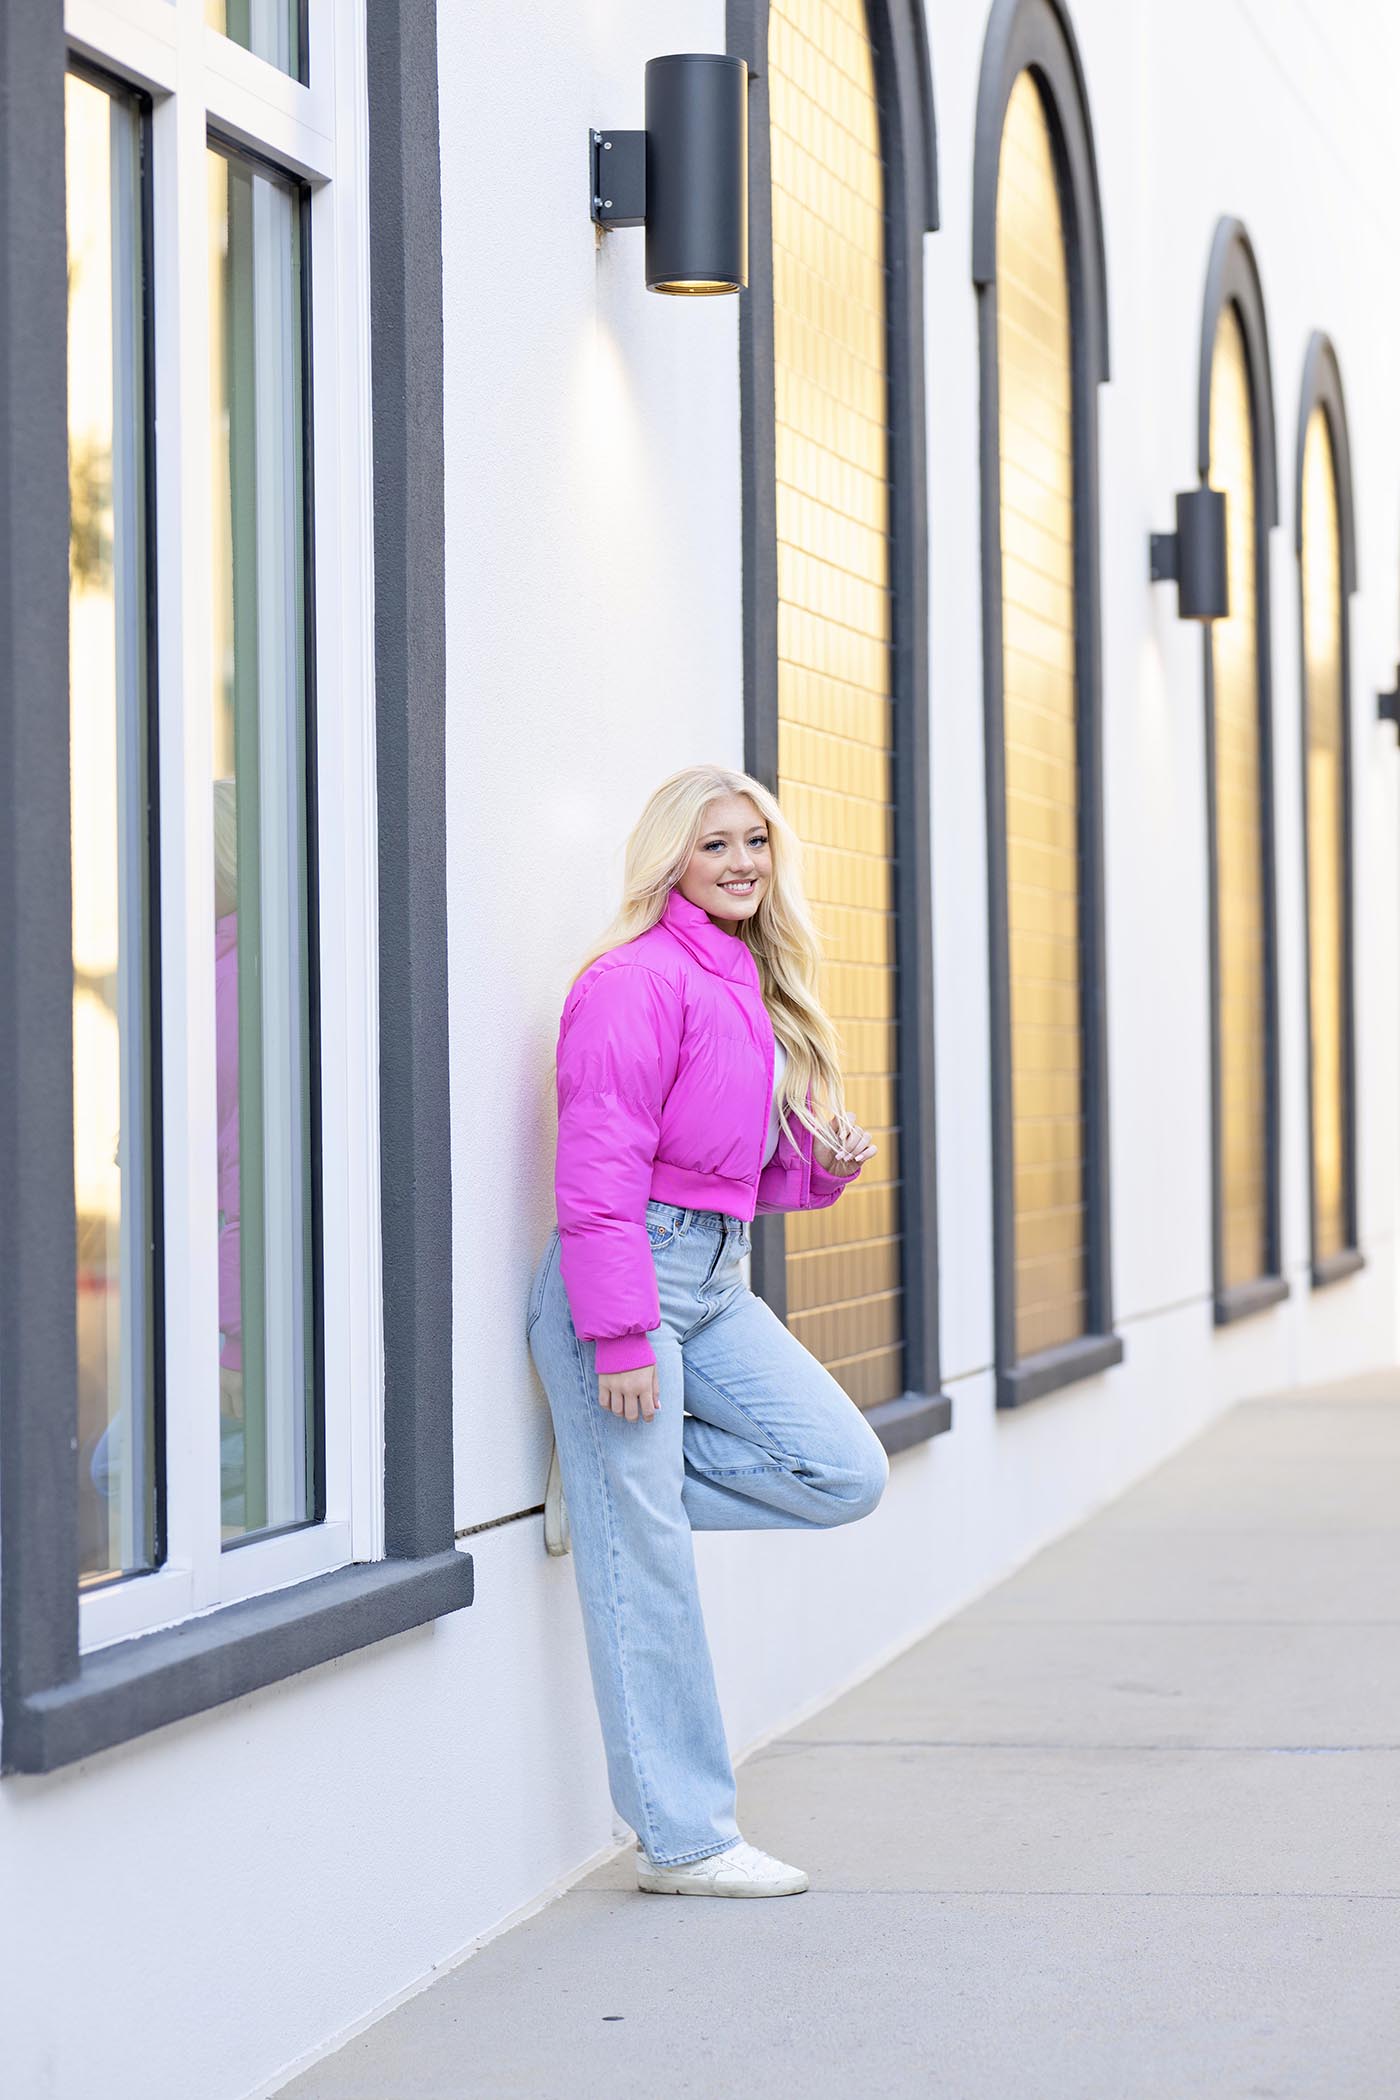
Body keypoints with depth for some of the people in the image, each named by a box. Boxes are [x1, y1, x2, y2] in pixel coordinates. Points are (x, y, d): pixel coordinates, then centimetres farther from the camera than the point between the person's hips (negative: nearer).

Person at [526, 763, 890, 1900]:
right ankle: (683, 1839, 4)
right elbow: (598, 1173, -17)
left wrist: (830, 1161, 4)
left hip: (717, 1282, 9)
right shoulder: (639, 982, -12)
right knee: (646, 1574, -3)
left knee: (847, 1473, -3)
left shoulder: (753, 988, 16)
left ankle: (608, 1483, 11)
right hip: (627, 1271, -9)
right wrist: (620, 1337, -21)